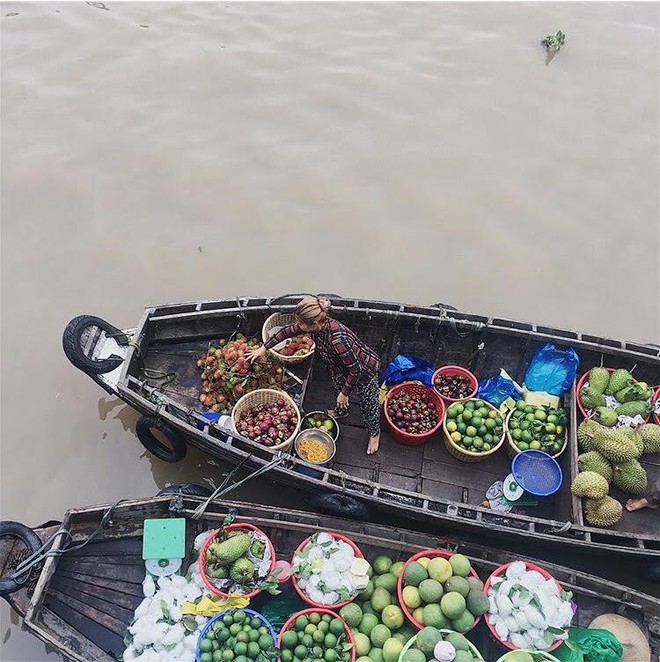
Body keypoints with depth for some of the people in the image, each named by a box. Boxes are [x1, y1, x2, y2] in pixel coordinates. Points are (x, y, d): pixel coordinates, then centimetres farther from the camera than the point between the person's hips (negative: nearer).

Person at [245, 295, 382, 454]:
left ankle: (375, 433, 47)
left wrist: (344, 393, -20)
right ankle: (341, 412, 66)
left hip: (364, 369, -7)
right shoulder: (314, 324, -23)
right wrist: (263, 348, 0)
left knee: (368, 405, 17)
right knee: (339, 390, 33)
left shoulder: (338, 340, -46)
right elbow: (287, 331, -5)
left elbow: (355, 369, -33)